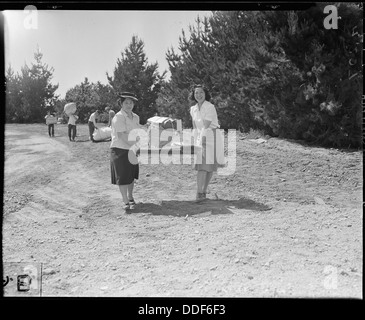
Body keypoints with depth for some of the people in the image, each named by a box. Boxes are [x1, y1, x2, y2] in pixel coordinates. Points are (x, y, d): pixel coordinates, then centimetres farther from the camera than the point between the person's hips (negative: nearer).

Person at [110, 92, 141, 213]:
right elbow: (122, 135, -23)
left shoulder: (135, 117, 9)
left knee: (132, 175, 16)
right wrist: (134, 145, -26)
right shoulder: (118, 117, -15)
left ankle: (130, 197, 35)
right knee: (122, 177, -2)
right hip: (120, 150, -7)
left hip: (132, 150, 7)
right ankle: (125, 202, 8)